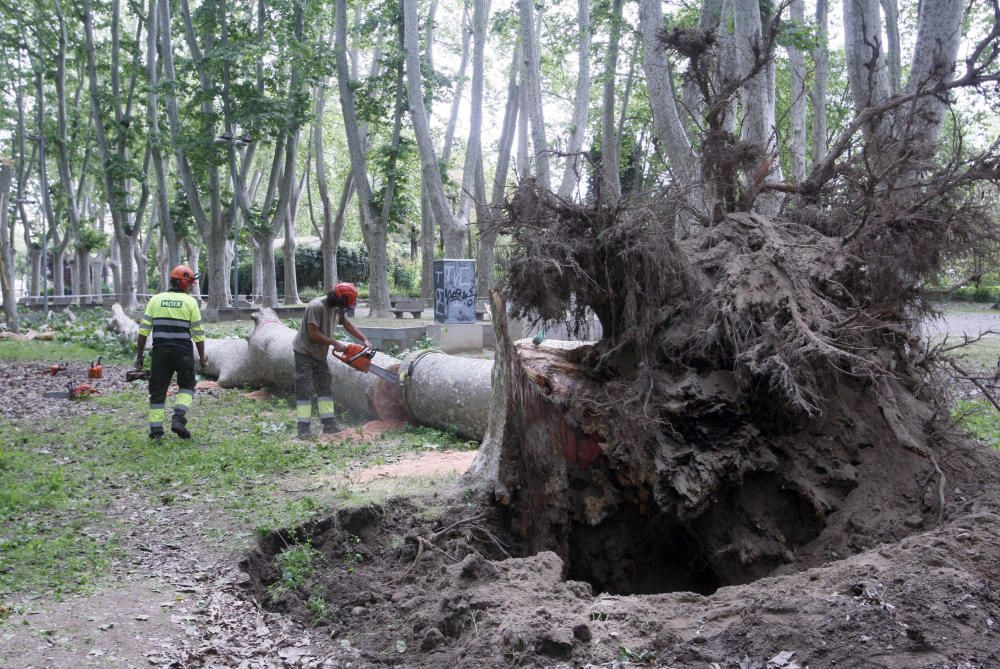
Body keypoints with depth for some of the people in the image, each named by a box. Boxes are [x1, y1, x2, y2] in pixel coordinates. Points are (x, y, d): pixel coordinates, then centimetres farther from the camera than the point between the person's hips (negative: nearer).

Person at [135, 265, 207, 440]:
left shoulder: (155, 300, 5)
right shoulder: (190, 302, -2)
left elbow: (144, 329, 1)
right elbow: (198, 333, -2)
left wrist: (139, 354, 6)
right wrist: (202, 356, 8)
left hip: (160, 352, 2)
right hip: (183, 352, -2)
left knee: (157, 389, 9)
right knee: (186, 386, 14)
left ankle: (156, 429, 6)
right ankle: (178, 418, -4)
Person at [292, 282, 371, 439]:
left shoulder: (338, 308, -2)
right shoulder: (316, 307, -27)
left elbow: (347, 324, 14)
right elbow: (313, 334, -28)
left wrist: (364, 340, 6)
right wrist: (335, 343, -20)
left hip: (320, 354, 8)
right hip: (304, 353, -8)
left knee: (325, 388, 6)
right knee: (304, 389, -7)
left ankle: (329, 424, 8)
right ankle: (304, 428, -6)